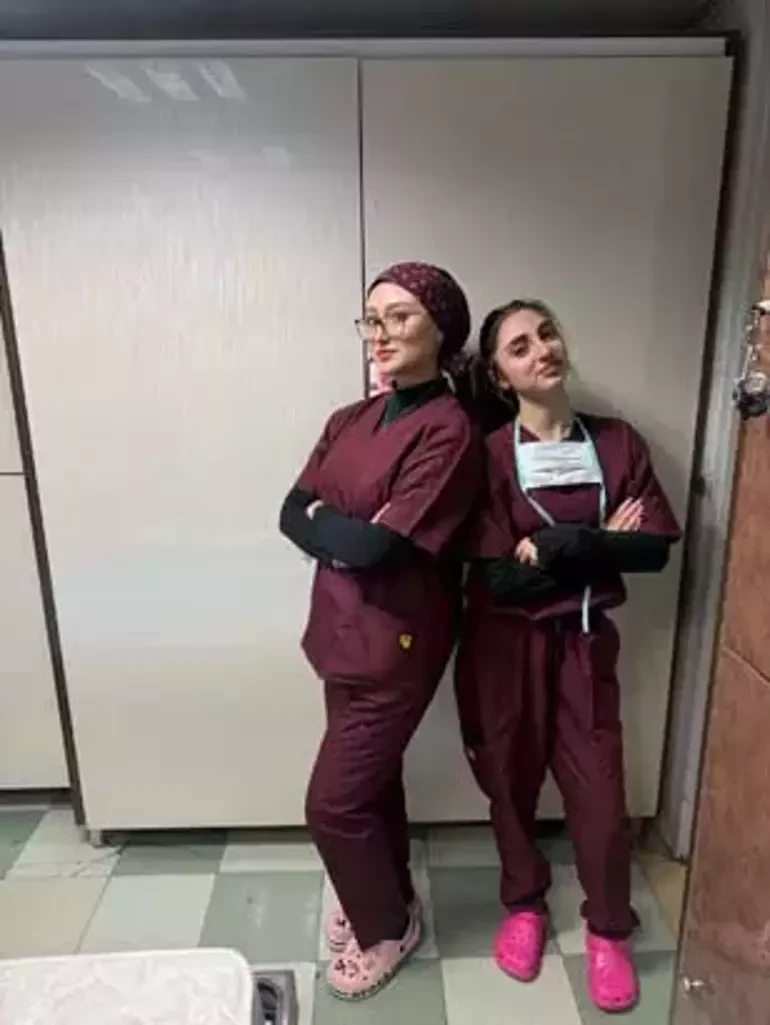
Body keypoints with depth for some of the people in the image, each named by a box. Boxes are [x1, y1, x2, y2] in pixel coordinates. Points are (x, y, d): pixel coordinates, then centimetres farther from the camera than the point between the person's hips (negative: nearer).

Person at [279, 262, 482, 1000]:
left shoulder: (447, 430, -18)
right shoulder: (349, 422, 6)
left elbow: (380, 545, -24)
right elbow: (291, 514, 0)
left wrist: (323, 523, -7)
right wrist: (348, 532, -18)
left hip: (397, 641, -7)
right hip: (341, 630, 7)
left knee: (333, 802, 4)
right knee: (371, 780, 23)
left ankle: (388, 926, 32)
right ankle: (384, 898, 48)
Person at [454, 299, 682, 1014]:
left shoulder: (618, 442, -2)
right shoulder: (489, 456, -11)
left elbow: (655, 549, -7)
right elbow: (497, 578, -18)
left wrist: (556, 545, -18)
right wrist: (599, 542, -16)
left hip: (584, 640, 2)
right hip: (505, 645, -1)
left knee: (598, 785, 8)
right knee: (512, 779, 15)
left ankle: (608, 928, 35)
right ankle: (524, 905, 42)